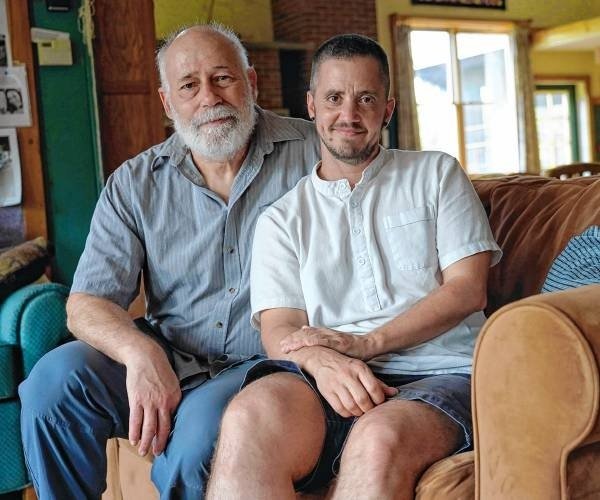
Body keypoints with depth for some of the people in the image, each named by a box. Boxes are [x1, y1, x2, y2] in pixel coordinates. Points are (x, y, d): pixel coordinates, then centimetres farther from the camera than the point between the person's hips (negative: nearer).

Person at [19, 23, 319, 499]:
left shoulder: (312, 150, -3)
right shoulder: (135, 184, 3)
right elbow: (87, 303, -2)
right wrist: (141, 352, -25)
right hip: (167, 358, 3)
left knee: (204, 425, -32)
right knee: (56, 378, -22)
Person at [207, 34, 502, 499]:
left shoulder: (436, 174, 17)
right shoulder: (281, 218, 19)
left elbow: (467, 289, 5)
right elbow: (279, 329, 6)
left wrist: (365, 344, -7)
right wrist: (322, 360, -19)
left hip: (439, 373, 0)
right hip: (332, 379, 1)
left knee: (380, 438, -37)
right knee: (249, 416, -34)